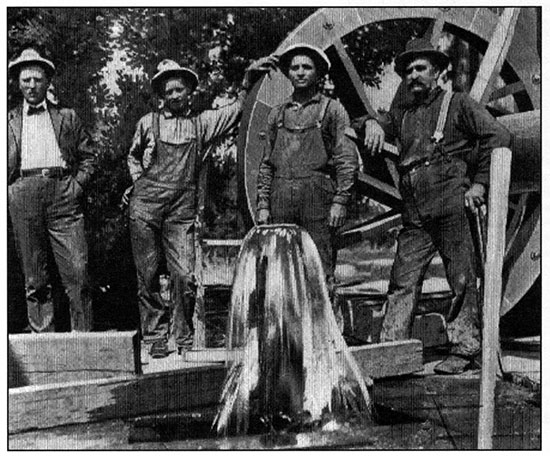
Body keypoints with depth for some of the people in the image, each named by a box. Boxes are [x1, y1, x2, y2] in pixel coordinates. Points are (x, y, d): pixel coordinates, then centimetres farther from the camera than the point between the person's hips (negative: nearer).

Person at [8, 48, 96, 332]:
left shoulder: (67, 117, 17)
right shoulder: (8, 122, 17)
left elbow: (87, 156, 16)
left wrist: (78, 185, 1)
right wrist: (9, 191, 3)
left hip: (63, 194, -1)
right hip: (23, 197, 1)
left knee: (77, 273, -9)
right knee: (34, 278, 2)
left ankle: (83, 338, -3)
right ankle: (42, 338, 7)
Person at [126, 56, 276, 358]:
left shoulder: (202, 123, 13)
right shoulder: (148, 123, 12)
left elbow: (237, 109, 9)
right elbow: (133, 156, 27)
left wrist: (249, 80, -2)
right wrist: (138, 180, 12)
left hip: (182, 208, 0)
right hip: (146, 205, 0)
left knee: (185, 275, -9)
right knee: (147, 276, 1)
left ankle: (184, 340, 4)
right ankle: (155, 338, 10)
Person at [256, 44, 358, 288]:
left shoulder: (332, 109, 6)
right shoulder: (277, 114, 17)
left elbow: (348, 160, 0)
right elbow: (266, 164, 18)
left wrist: (340, 202, -9)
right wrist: (262, 204, 9)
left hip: (317, 194, -3)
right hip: (281, 197, 4)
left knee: (321, 270, -7)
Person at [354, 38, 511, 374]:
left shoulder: (458, 104, 9)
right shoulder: (403, 114, 24)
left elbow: (499, 136, 0)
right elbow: (359, 126, 22)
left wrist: (480, 182, -8)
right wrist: (372, 123, -3)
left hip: (452, 202, -5)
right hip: (415, 214, 5)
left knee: (462, 279, -4)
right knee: (402, 280, -1)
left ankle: (464, 349, 1)